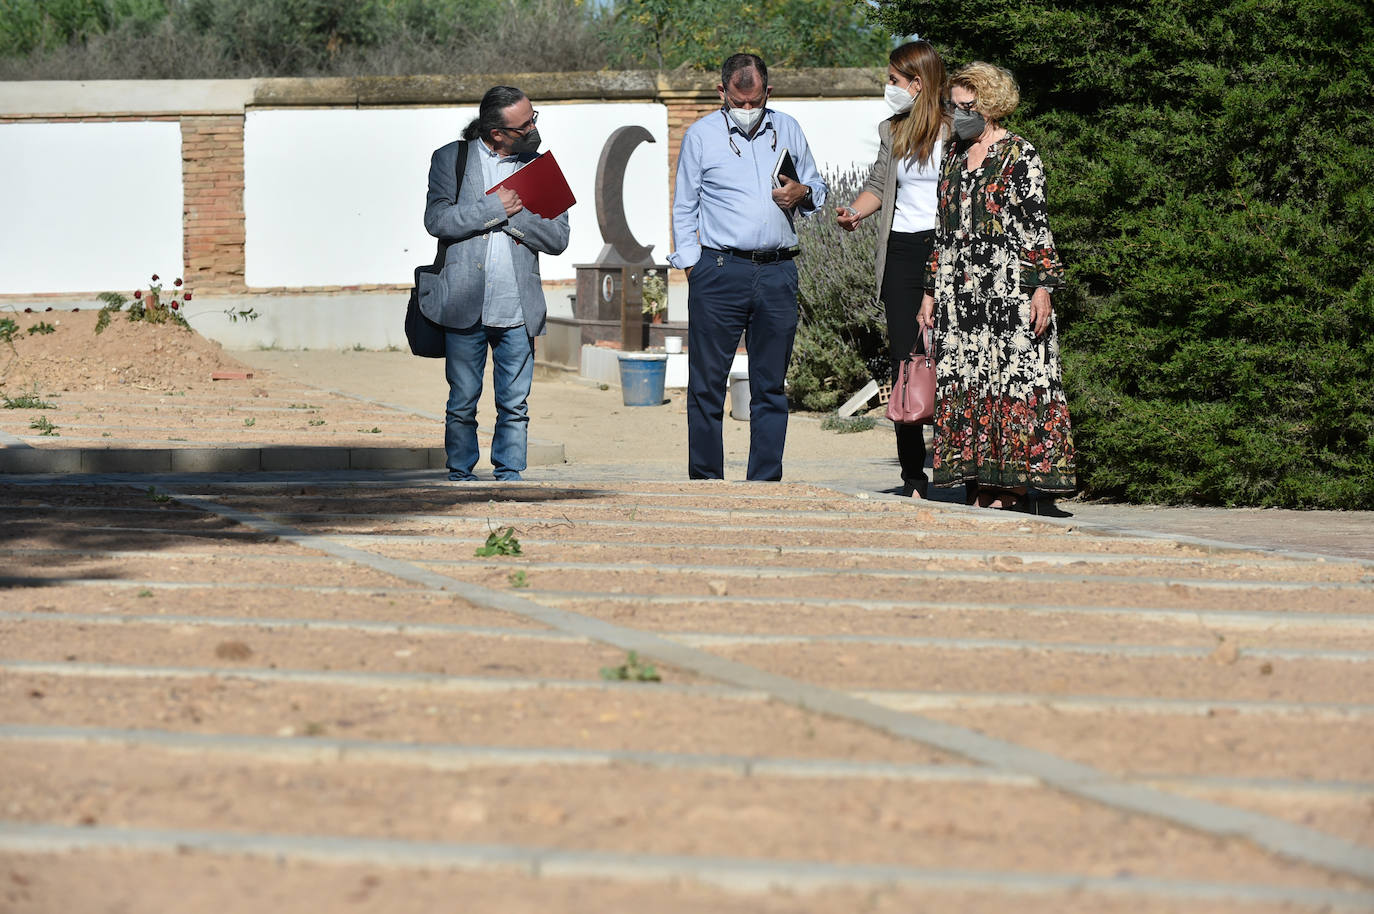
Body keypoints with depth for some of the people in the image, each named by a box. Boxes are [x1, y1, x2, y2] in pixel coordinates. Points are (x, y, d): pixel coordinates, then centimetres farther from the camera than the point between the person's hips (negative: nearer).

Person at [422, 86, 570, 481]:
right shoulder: (451, 159, 5)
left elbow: (558, 238, 5)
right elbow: (437, 220, -7)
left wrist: (514, 217, -8)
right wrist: (495, 208, -11)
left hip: (518, 311, 2)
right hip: (465, 307, -1)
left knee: (515, 406, 1)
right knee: (462, 404, 4)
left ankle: (509, 475, 9)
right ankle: (460, 474, 15)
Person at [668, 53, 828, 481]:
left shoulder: (787, 130, 13)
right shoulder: (701, 135, 6)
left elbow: (816, 186, 21)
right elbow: (684, 207, 8)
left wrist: (803, 194, -3)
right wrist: (690, 264, -1)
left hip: (777, 273, 3)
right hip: (719, 272, -2)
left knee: (771, 386, 5)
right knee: (707, 384, -3)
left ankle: (766, 480, 9)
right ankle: (705, 480, 4)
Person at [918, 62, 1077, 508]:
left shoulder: (1020, 156, -4)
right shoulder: (954, 155, 15)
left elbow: (1037, 227, -7)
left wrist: (1043, 287, -14)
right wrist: (931, 291, 16)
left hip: (1007, 288, -6)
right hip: (958, 291, 7)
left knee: (1009, 378, -8)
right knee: (962, 383, 3)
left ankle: (1007, 487, -6)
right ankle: (975, 487, 6)